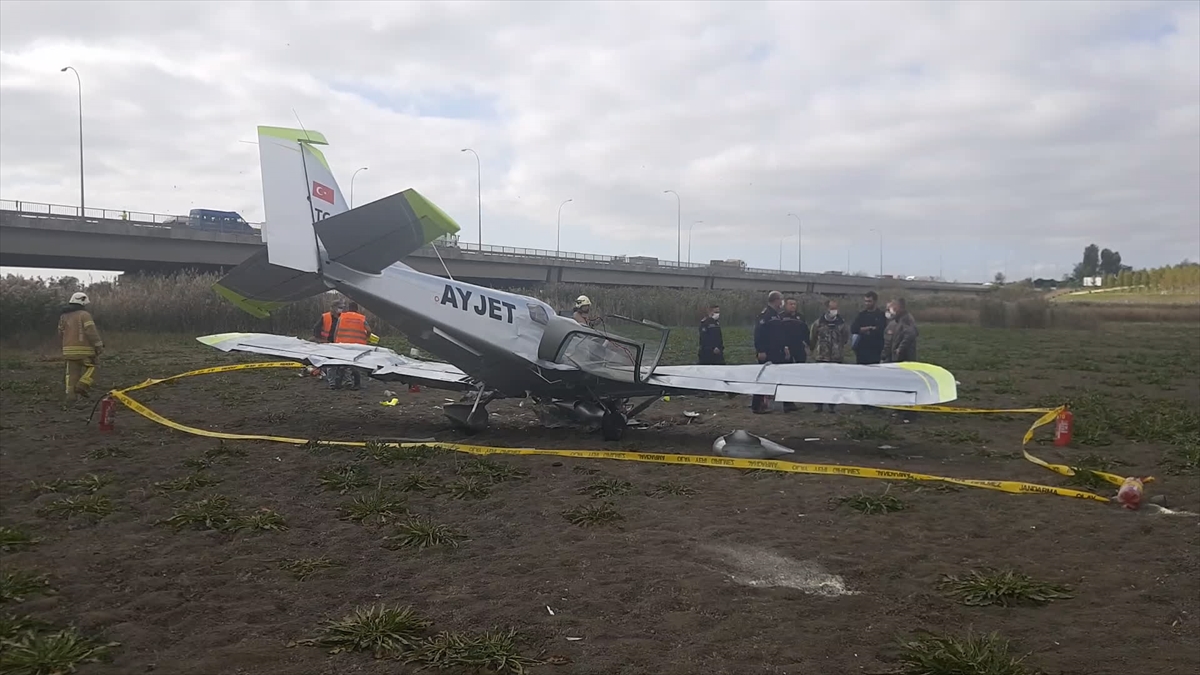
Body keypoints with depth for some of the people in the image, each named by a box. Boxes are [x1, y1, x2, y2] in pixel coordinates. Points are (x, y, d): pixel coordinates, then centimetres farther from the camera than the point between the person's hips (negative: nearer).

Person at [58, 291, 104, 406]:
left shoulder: (64, 316, 11)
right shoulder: (84, 314, -10)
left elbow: (61, 332, 16)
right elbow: (91, 332, -17)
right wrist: (99, 345, -13)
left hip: (69, 349, 6)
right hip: (84, 349, -6)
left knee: (72, 373, 11)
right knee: (91, 367, 11)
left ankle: (71, 396, 6)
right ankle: (82, 386, -8)